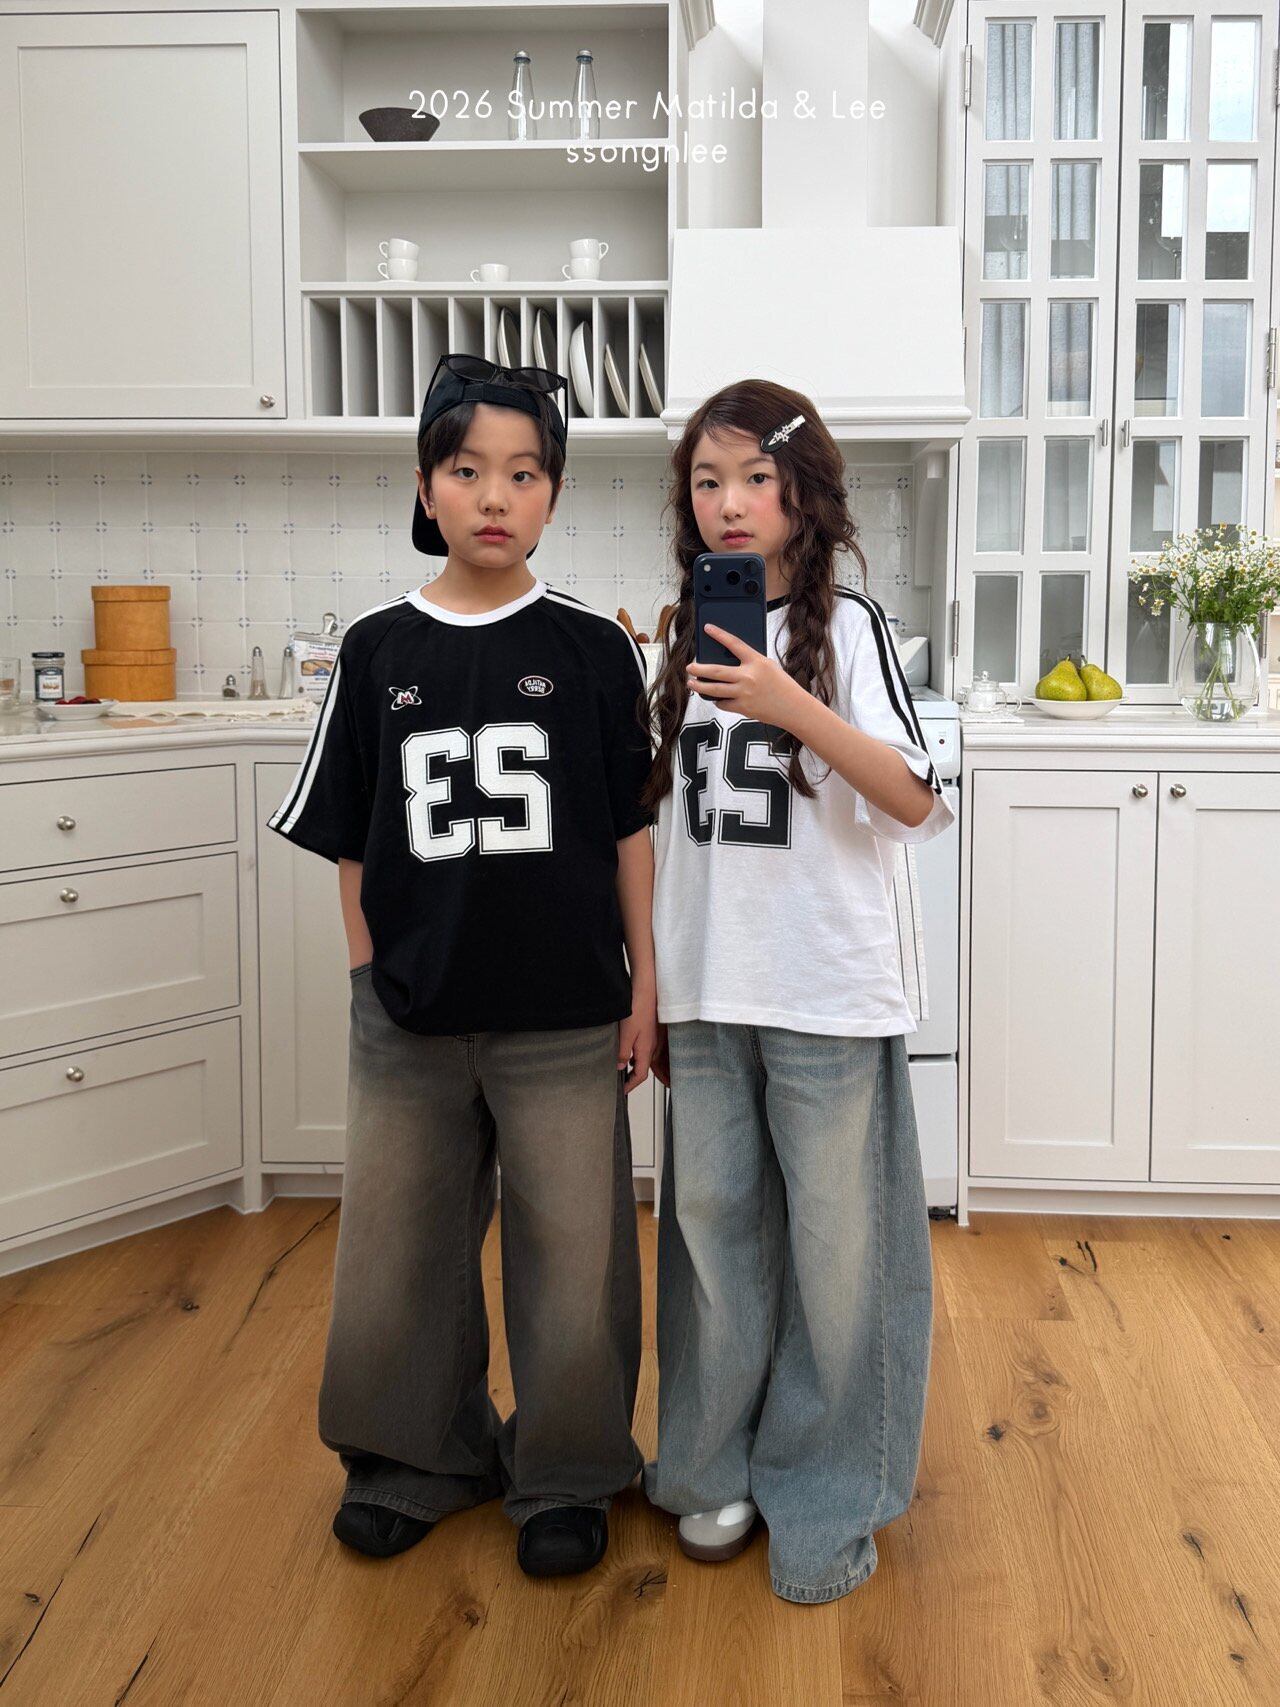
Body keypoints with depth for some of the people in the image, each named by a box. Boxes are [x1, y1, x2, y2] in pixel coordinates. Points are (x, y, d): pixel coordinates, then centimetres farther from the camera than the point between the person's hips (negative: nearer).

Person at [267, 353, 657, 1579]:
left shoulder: (594, 650, -3)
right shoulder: (376, 651, 0)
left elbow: (631, 832, 0)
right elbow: (352, 846, 4)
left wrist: (643, 987, -1)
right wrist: (369, 980, 2)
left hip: (564, 1018, -2)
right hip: (410, 1019, 2)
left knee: (571, 1249, 8)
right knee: (399, 1244, 15)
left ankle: (565, 1475, 30)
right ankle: (418, 1458, 37)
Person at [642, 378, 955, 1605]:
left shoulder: (848, 625, -5)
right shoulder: (688, 637, 10)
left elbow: (914, 802, -14)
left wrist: (791, 707, -27)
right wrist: (652, 988, 15)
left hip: (826, 992, -4)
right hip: (705, 993, 5)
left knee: (832, 1239, 3)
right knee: (713, 1222, 12)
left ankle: (827, 1498, 20)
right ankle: (722, 1467, 30)